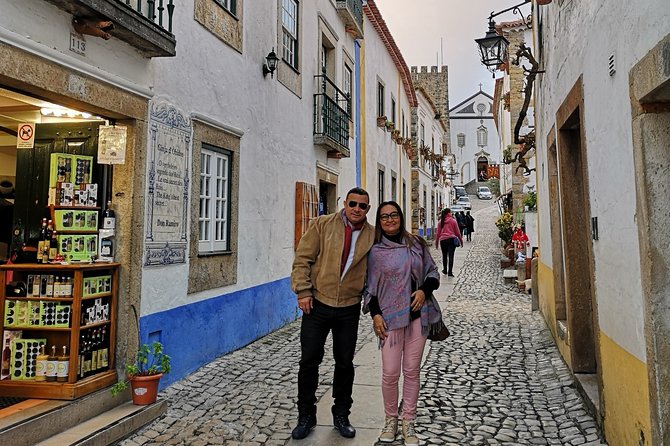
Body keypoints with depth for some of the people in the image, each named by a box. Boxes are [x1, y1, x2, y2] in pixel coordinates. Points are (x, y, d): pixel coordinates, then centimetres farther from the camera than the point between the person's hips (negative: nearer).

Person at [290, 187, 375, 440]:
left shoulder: (372, 236, 1)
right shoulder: (322, 225, -4)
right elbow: (303, 259, -4)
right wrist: (303, 291, -10)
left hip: (349, 309, 1)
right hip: (317, 303, -1)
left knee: (345, 363, 12)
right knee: (309, 361, 7)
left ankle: (341, 415, 32)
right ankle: (306, 416, 25)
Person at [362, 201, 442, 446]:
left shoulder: (416, 244, 7)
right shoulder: (374, 251, 1)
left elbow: (433, 273, 12)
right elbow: (369, 286, 4)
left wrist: (424, 290, -6)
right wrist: (375, 314, -5)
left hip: (418, 315, 2)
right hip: (390, 317, -2)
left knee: (412, 371, 8)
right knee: (390, 373, -1)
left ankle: (408, 422, 23)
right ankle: (390, 420, 22)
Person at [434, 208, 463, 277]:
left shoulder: (440, 222, 6)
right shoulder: (453, 221, -1)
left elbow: (438, 233, 8)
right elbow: (457, 232, 5)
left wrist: (436, 242, 15)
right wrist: (461, 240, 15)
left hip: (443, 240, 3)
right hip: (451, 239, -3)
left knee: (444, 256, 16)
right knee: (451, 256, -4)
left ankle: (445, 270, 28)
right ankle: (450, 272, -8)